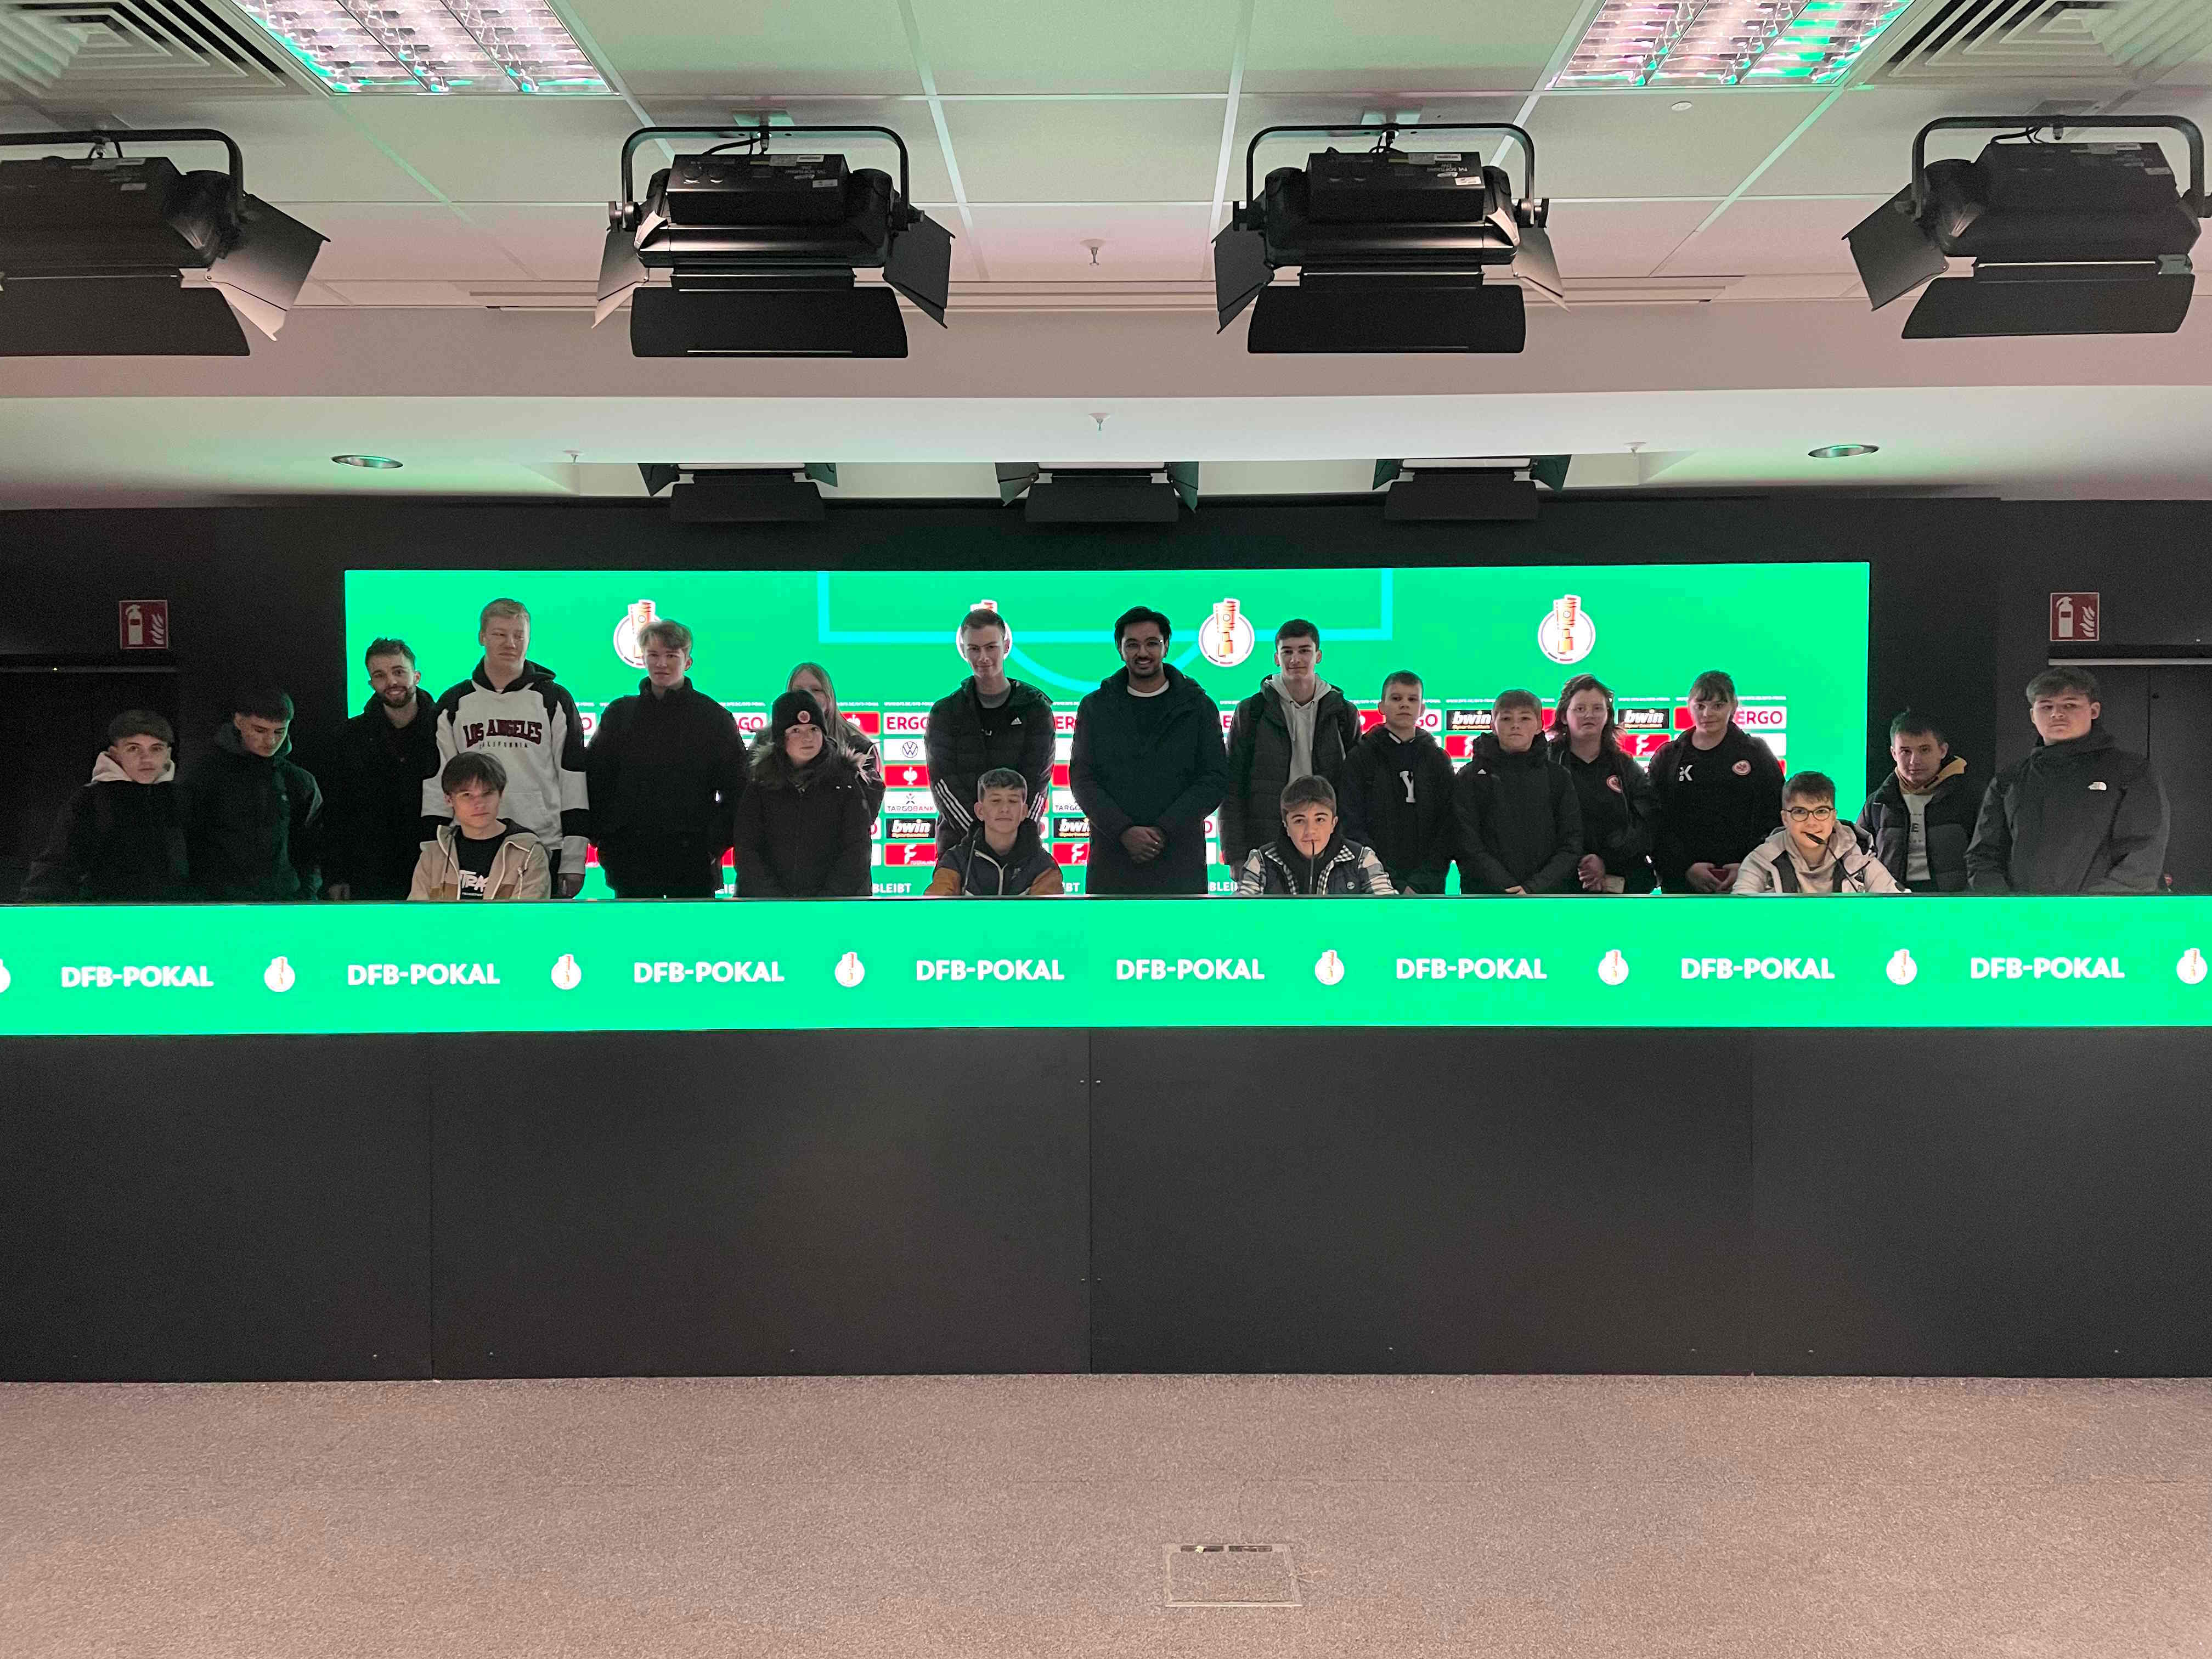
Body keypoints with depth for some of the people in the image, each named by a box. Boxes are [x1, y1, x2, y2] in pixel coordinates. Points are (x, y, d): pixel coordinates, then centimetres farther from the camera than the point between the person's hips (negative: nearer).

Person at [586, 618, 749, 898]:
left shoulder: (714, 717, 3)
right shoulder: (619, 713, 9)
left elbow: (736, 790, 3)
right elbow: (594, 782, 11)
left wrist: (716, 844, -5)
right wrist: (603, 838, 1)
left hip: (694, 863, -2)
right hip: (630, 860, 2)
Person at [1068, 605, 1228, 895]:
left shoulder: (1198, 706, 6)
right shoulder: (1095, 707, 9)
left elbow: (1214, 778, 0)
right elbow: (1082, 778, 2)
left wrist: (1164, 831, -12)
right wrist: (1123, 831, -12)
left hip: (1179, 861, -1)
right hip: (1112, 859, 1)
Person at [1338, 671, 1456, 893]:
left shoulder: (1439, 760, 11)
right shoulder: (1360, 757, 3)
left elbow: (1447, 825, 5)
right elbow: (1352, 827, -4)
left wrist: (1424, 881, -9)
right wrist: (1392, 884, -13)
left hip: (1428, 883, 2)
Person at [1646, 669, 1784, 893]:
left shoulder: (1756, 754, 8)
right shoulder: (1667, 758, 10)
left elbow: (1774, 820, 4)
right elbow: (1655, 824, 3)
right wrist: (1685, 867, -11)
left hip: (1743, 882, -1)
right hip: (1680, 882, 1)